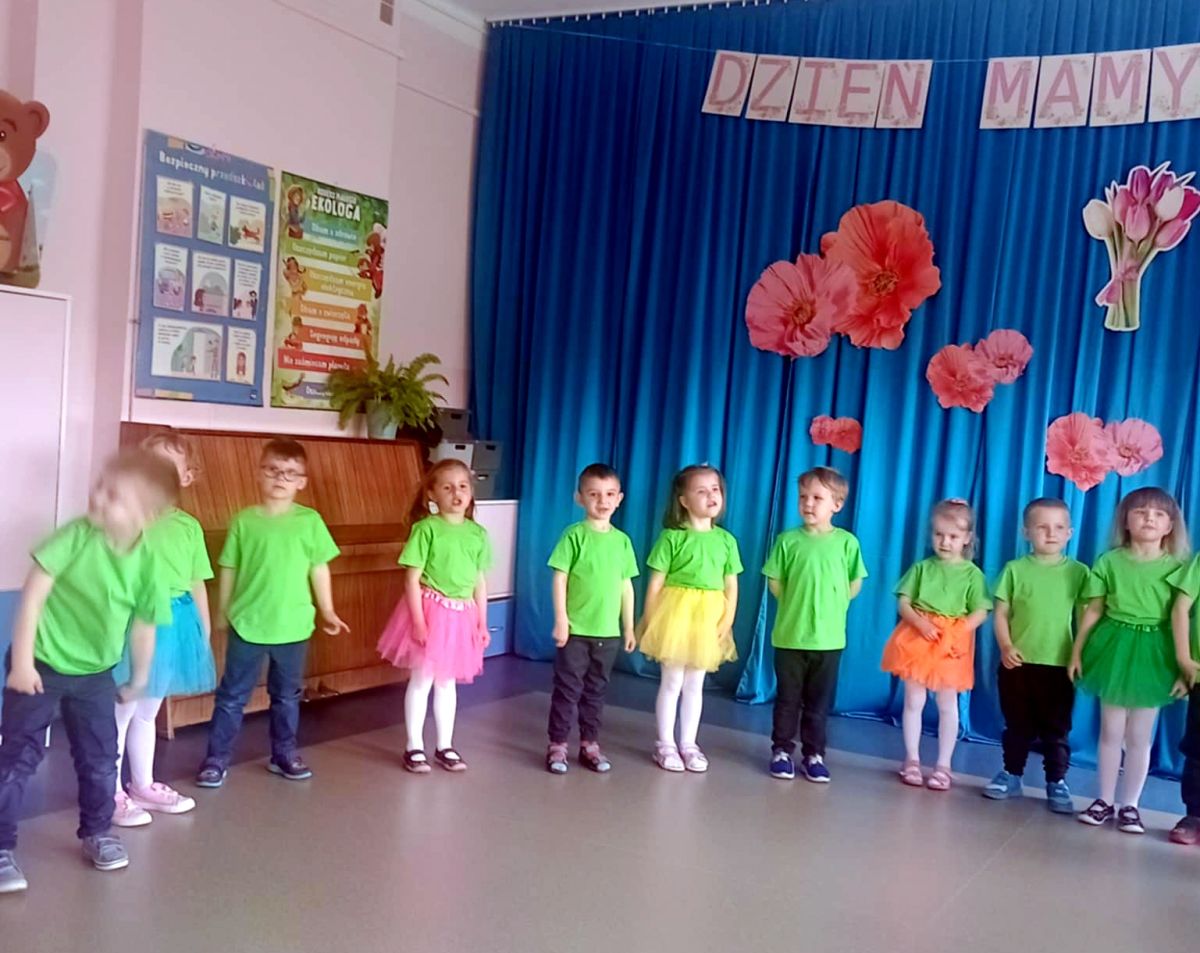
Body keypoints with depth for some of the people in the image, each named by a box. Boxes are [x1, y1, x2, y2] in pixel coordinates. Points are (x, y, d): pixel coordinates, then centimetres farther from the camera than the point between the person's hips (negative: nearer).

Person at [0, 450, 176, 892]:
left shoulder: (145, 561, -12)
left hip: (94, 674, 3)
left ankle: (97, 832, 33)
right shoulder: (77, 535, -21)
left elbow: (144, 625, 0)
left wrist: (138, 679, 10)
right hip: (40, 665, -3)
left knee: (100, 758, 12)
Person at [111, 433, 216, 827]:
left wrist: (205, 632, 12)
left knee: (147, 712, 19)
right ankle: (112, 793, 14)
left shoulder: (190, 526, 5)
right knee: (121, 711, 3)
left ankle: (143, 786, 32)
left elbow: (198, 584, 10)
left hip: (175, 623, 5)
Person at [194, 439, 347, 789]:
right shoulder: (245, 520, -4)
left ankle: (284, 754, 29)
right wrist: (222, 613, 6)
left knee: (287, 695, 15)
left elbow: (319, 569, 4)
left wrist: (326, 610, 4)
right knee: (232, 695, 7)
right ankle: (217, 758, 17)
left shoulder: (310, 521, -2)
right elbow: (229, 569, 3)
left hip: (293, 625, 1)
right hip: (247, 624, -1)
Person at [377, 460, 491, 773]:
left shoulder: (478, 533, 4)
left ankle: (445, 746, 25)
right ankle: (414, 747, 16)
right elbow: (412, 579, -11)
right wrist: (418, 620, -16)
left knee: (447, 682, 15)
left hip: (462, 615, 4)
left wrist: (482, 622, 8)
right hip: (430, 611, -4)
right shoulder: (426, 528, -11)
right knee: (421, 680, 5)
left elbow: (480, 582, 9)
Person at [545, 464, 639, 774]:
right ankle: (557, 745, 11)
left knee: (596, 690, 13)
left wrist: (629, 627, 11)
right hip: (576, 630, -4)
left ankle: (590, 744, 23)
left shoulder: (622, 540, 6)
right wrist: (561, 620, -12)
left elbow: (626, 586, 10)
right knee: (567, 688, 2)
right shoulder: (574, 535, -7)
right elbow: (559, 578, -8)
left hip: (609, 631, 4)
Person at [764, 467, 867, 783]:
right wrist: (797, 605, 5)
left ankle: (814, 754, 21)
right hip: (790, 634, 0)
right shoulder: (788, 539, -5)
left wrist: (831, 606, 5)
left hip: (829, 636, 1)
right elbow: (774, 582, 1)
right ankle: (782, 750, 20)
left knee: (819, 701, 10)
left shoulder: (847, 542, -3)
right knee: (787, 698, 9)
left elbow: (855, 584, 5)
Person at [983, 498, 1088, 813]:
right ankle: (1011, 774, 24)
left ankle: (1057, 782, 17)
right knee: (1017, 726, 12)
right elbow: (1001, 614, 1)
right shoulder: (1015, 569, 1)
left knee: (1056, 729, 7)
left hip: (1060, 665, 0)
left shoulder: (1078, 572, 2)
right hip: (1018, 662, 0)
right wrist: (1005, 647, -10)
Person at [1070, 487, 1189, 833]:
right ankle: (1105, 801, 20)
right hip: (1114, 648, 1)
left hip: (1152, 653, -1)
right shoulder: (1109, 561, 1)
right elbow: (1093, 611, 4)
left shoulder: (1178, 567, -2)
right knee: (1111, 731, 9)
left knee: (1140, 736, 8)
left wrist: (1184, 665, -6)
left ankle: (1130, 805, 19)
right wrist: (1077, 651, 1)